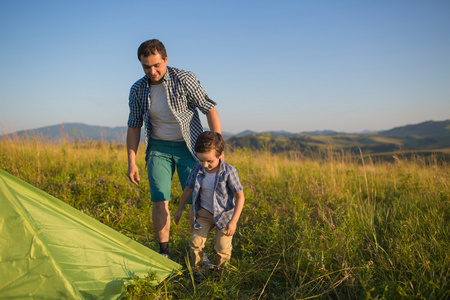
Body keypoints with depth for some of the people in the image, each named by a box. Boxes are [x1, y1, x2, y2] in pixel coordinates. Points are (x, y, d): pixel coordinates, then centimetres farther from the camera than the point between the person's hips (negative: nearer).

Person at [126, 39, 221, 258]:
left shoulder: (184, 80, -16)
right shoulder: (138, 90, -4)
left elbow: (210, 110, -11)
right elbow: (134, 127, 6)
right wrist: (132, 162, 1)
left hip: (188, 147, -2)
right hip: (158, 148, 3)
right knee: (160, 201, -5)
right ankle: (164, 253, 9)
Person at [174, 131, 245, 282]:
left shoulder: (229, 172, -23)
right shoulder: (197, 170, -13)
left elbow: (240, 197, -16)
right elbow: (188, 189, 5)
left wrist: (233, 221, -19)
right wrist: (179, 210, 15)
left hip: (224, 214, -3)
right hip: (204, 213, 3)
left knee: (223, 248, -4)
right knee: (196, 242, -4)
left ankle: (221, 272, 23)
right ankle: (197, 270, 19)